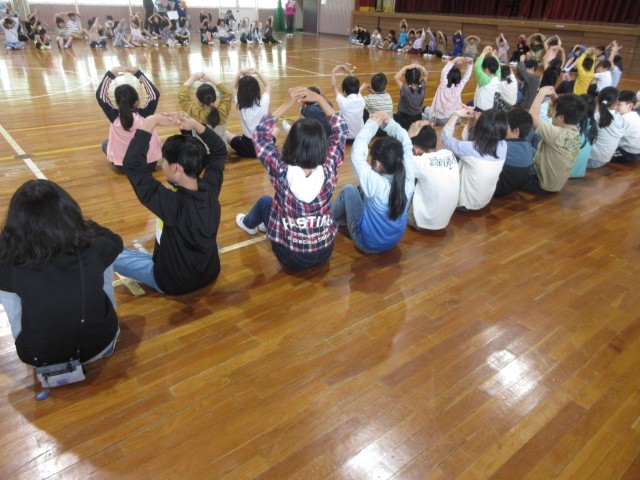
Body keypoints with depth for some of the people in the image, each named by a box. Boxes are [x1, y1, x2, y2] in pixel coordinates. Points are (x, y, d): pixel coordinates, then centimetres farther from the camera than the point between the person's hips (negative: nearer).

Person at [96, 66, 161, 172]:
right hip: (149, 164, 1)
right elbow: (155, 94, -9)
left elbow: (100, 95, -6)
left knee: (105, 144, 29)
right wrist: (138, 73, -8)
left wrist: (110, 74, -6)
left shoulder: (115, 118, -16)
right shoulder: (144, 115, -19)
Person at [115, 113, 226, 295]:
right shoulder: (211, 190, -16)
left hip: (173, 283, -5)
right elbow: (219, 151, 0)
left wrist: (148, 124, -28)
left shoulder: (172, 204, -34)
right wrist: (195, 126, -9)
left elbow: (132, 164, -32)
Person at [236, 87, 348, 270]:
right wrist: (320, 99, -4)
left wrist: (286, 104, -9)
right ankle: (268, 223, 56)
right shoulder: (329, 170, -19)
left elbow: (260, 134, -8)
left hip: (291, 258, -2)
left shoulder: (282, 172, -25)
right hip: (324, 253, 3)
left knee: (265, 201, 23)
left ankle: (249, 224, 54)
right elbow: (341, 131, -2)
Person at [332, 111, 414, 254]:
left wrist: (372, 124, -20)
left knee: (348, 189, 8)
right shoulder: (408, 177, -21)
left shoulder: (376, 184, -36)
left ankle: (331, 219, 37)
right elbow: (406, 143, -8)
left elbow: (356, 154, -29)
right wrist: (388, 122, -13)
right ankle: (343, 216, 42)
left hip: (367, 244, -5)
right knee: (364, 188, 16)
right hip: (395, 240, 6)